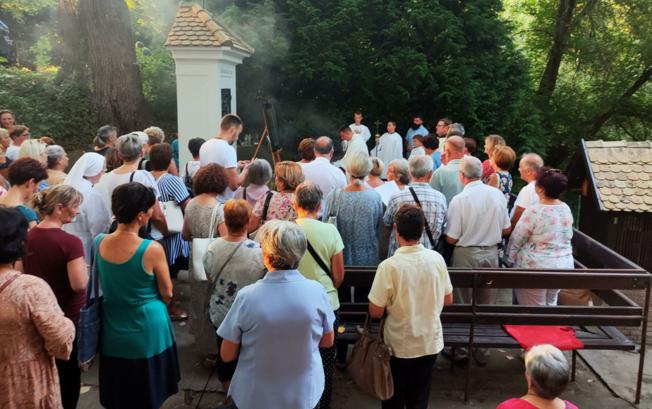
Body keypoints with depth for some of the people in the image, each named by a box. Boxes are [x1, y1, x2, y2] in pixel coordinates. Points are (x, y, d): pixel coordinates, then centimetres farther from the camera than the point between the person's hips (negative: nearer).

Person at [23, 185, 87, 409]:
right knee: (69, 370, 13)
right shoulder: (70, 242, -23)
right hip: (68, 316, -6)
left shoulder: (28, 236, -3)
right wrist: (83, 266, -7)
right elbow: (79, 284, -25)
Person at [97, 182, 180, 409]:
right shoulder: (152, 249, -23)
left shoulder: (99, 243, -9)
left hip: (113, 331, 5)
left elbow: (103, 286, 7)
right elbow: (167, 294, -11)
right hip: (147, 332, -4)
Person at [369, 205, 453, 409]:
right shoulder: (436, 259, -10)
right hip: (431, 342, 3)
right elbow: (448, 300, 2)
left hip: (399, 345, -3)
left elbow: (375, 312, -16)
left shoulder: (389, 266, -23)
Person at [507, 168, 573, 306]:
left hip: (537, 268, -6)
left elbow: (516, 239, -13)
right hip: (564, 265, 7)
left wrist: (511, 259, 1)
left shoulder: (534, 211, -21)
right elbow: (567, 237, 11)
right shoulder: (566, 209, 0)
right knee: (550, 304, 24)